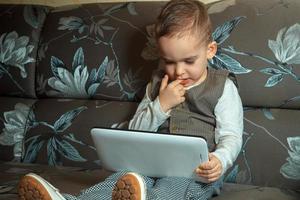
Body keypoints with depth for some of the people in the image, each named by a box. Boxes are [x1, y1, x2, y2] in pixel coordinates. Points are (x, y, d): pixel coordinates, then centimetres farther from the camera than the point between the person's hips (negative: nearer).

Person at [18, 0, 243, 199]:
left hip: (200, 171, -3)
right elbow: (135, 131, 14)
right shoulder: (157, 84, 17)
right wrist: (161, 105, -5)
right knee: (126, 178, -28)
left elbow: (231, 137, -3)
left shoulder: (223, 88, 4)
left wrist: (219, 161, -28)